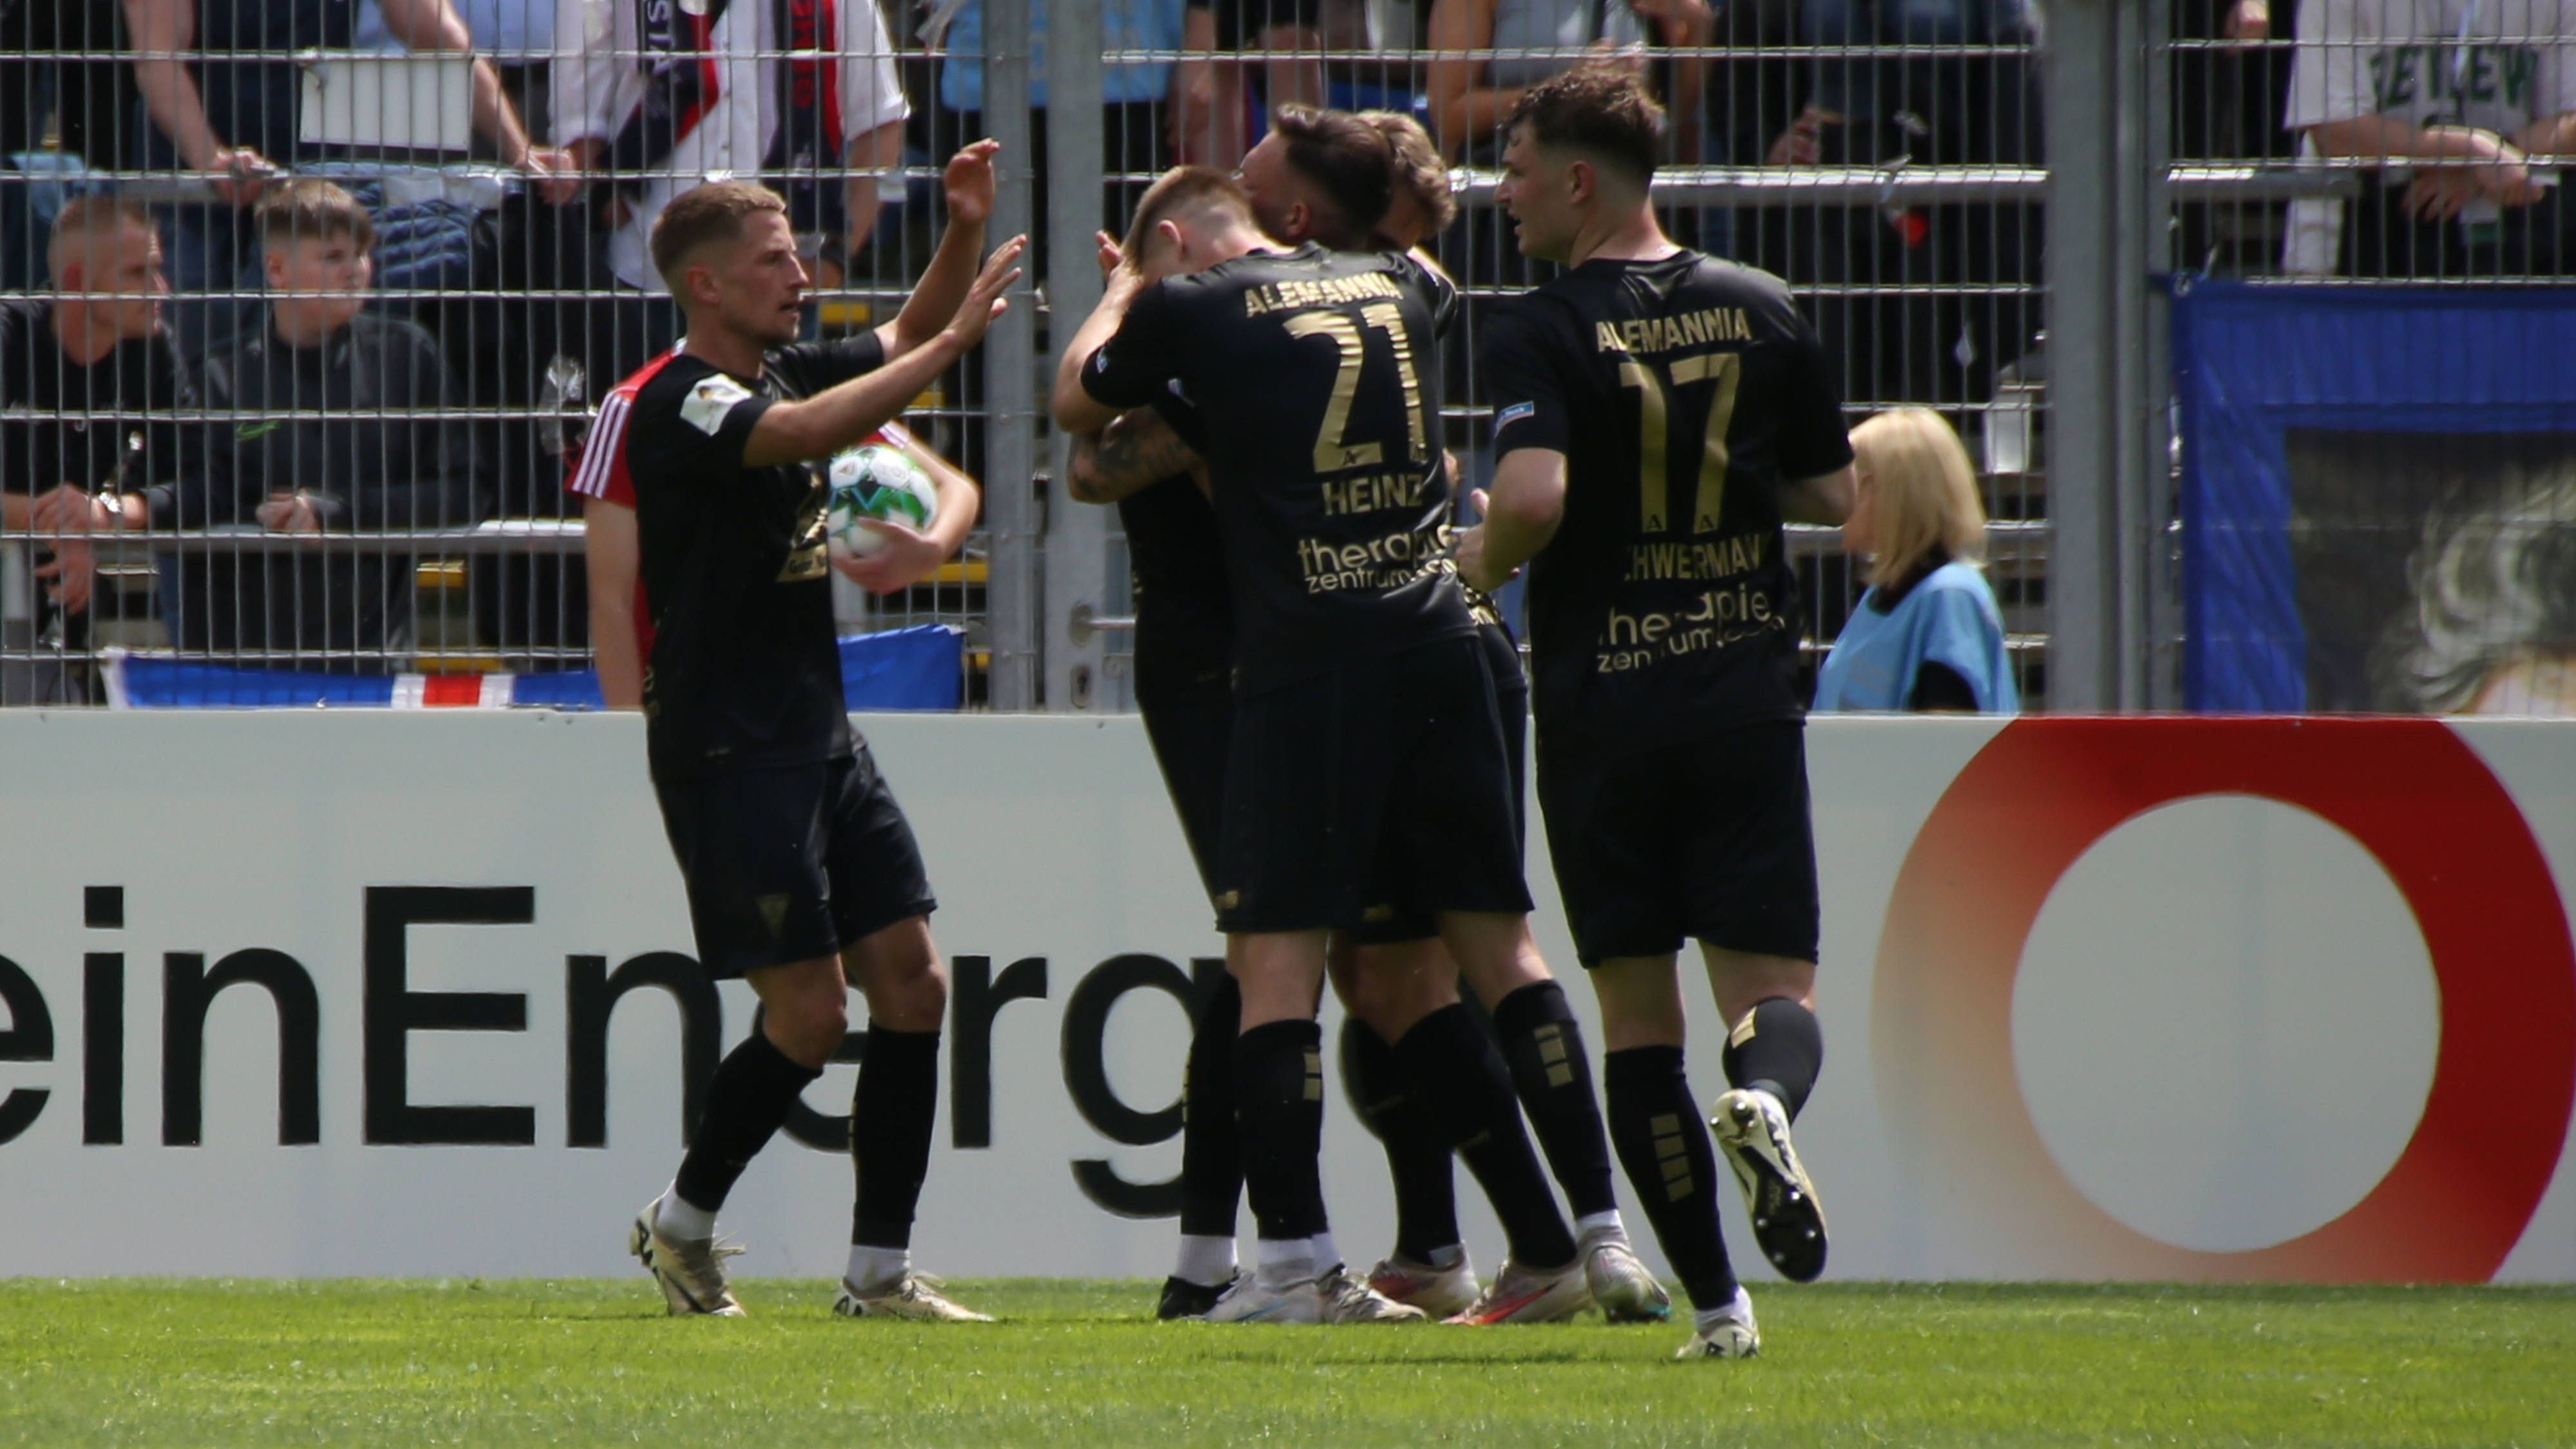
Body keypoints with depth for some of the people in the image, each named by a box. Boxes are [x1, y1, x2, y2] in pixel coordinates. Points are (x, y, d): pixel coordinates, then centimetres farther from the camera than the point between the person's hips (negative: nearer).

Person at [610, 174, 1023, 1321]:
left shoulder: (783, 369, 11)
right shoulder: (679, 403, -16)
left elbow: (903, 342, 24)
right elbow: (811, 433, -33)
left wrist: (965, 235, 6)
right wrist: (955, 339, -32)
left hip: (819, 739, 9)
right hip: (726, 752, -9)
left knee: (911, 981, 1)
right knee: (809, 1013, -8)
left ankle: (879, 1270, 4)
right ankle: (681, 1220, 14)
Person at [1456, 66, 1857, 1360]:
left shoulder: (1541, 334, -9)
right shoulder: (1762, 311, 4)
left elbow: (1534, 496, -23)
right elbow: (1830, 492, 10)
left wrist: (1482, 560, -3)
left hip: (1600, 709, -2)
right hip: (1747, 700, 2)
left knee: (1637, 1010, 7)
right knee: (1772, 985, 5)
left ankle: (1715, 1301, 1)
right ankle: (1763, 1098, -32)